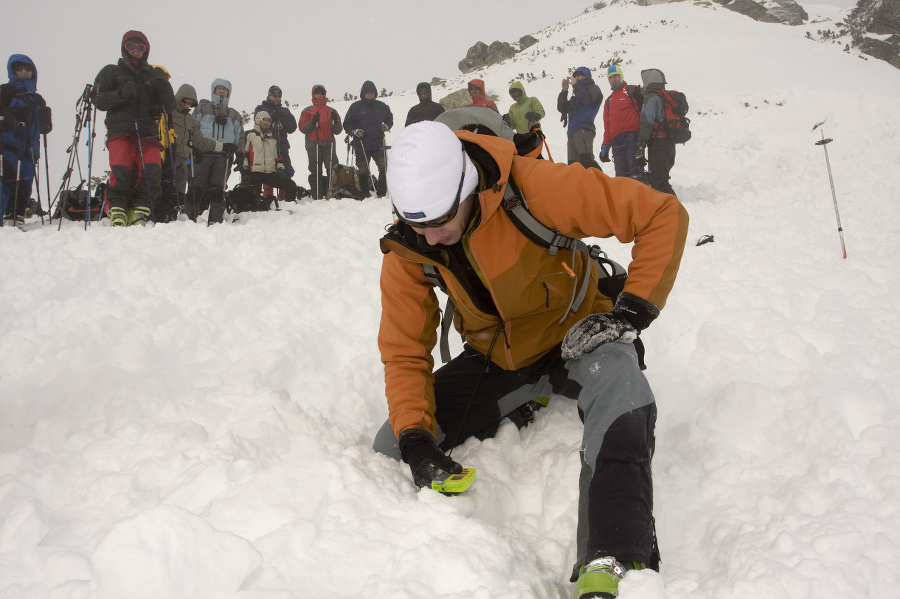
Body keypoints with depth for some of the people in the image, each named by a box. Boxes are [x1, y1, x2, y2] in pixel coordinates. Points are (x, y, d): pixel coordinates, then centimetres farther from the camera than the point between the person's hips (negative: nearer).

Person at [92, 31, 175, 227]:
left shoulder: (155, 75, 22)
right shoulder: (111, 72, 17)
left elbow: (170, 107, 16)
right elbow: (98, 100, 5)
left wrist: (164, 86, -1)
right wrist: (121, 94, -12)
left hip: (148, 133, 2)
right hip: (120, 131, -2)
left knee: (152, 170, -21)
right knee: (120, 171, -23)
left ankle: (139, 211, -13)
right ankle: (117, 209, -10)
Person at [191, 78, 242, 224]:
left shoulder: (233, 115, 23)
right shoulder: (202, 108, 17)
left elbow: (239, 136, 23)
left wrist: (239, 153, 9)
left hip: (224, 154, 1)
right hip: (204, 152, -1)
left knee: (218, 188, -8)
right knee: (198, 186, -7)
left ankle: (216, 220, -9)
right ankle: (190, 216, -3)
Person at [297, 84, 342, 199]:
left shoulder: (332, 111, 18)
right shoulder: (307, 111, 15)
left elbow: (337, 131, 13)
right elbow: (303, 128, 4)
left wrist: (335, 121, -6)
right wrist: (313, 122, -12)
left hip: (328, 144, 1)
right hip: (313, 144, -1)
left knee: (333, 170, -12)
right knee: (315, 172, -3)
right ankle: (317, 197, 0)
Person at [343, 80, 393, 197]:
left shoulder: (381, 106, 8)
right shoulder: (355, 107, 2)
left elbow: (390, 119, 20)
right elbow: (347, 124, 5)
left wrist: (386, 126, -1)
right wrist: (354, 131, -13)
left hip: (378, 144, 1)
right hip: (361, 146, -1)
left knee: (385, 168, -8)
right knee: (363, 171, 4)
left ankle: (381, 192, 1)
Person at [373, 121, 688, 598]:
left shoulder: (535, 188, -31)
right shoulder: (406, 249, -16)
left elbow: (663, 214, -25)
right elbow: (405, 353, -9)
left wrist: (632, 309, -27)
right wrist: (415, 438, -23)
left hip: (574, 337, -4)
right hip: (494, 357, 5)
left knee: (618, 384, -39)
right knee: (390, 450, -5)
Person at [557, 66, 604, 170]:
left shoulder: (593, 88, 12)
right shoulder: (576, 94, 32)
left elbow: (587, 99, -10)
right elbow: (562, 108, 22)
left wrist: (575, 85, 0)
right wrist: (564, 91, 9)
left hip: (584, 129, -8)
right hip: (573, 132, 8)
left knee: (586, 159, -27)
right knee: (573, 164, -2)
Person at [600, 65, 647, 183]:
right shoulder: (609, 101, 28)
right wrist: (605, 147, 17)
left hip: (632, 135, -6)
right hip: (617, 141, 6)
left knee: (635, 169, -17)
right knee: (621, 173, -2)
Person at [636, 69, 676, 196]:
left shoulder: (652, 97, -5)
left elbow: (647, 124, -15)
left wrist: (640, 148, -17)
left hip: (658, 143, -9)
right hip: (670, 143, 9)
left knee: (657, 181, -13)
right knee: (661, 179, 17)